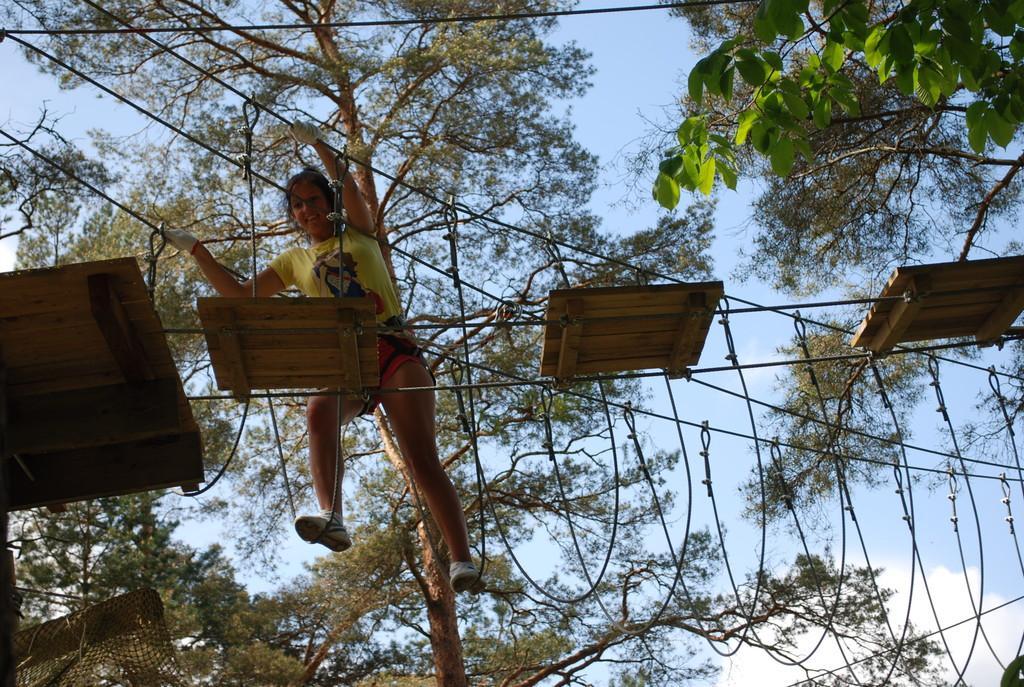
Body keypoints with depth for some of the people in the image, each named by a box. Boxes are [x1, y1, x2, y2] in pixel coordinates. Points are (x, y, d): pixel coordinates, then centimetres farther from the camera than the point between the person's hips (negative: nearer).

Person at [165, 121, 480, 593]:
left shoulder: (359, 232, 17)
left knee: (422, 458, -15)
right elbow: (238, 294, 22)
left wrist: (316, 142, -3)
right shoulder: (294, 260, 23)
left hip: (394, 349, -1)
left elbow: (349, 186, -2)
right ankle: (332, 519, -50)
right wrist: (196, 251, 19)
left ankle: (462, 559, -18)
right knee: (319, 412, -36)